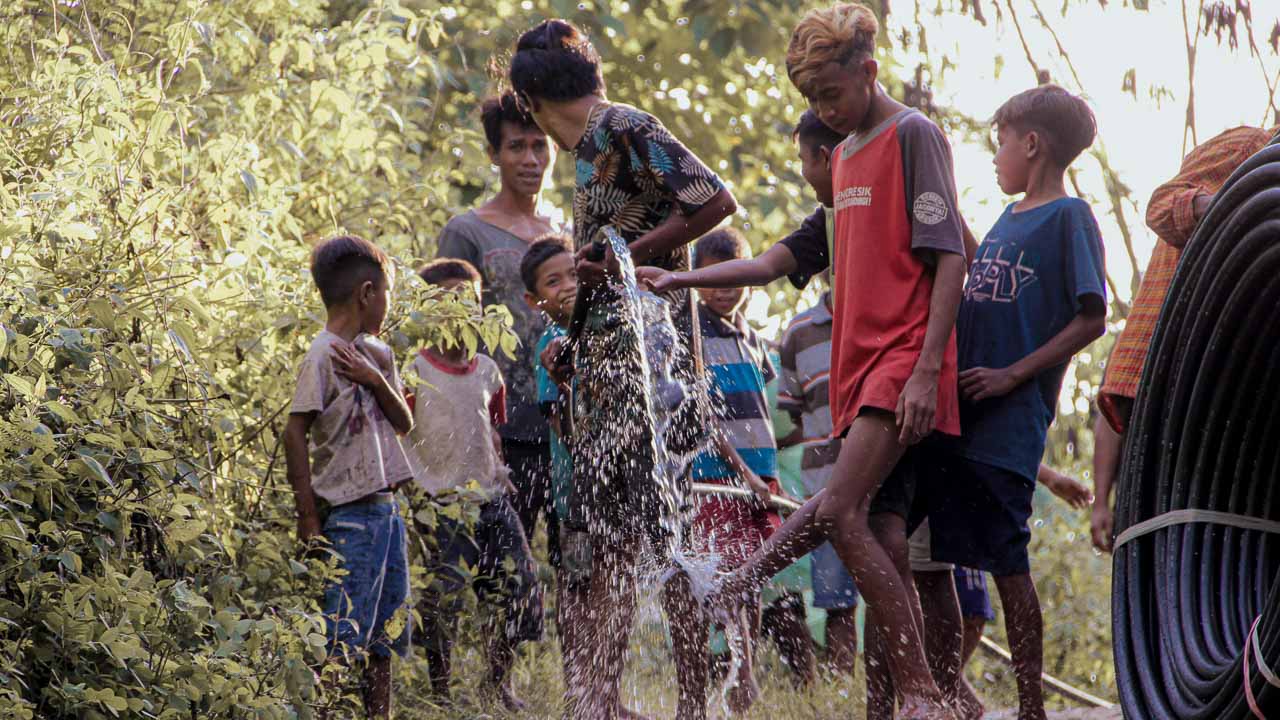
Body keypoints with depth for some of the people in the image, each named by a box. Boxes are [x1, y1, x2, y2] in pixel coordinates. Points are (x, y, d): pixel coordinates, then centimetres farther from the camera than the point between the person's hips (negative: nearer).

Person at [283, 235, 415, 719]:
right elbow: (295, 433, -14)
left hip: (386, 509, 8)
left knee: (384, 636, 13)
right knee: (345, 635, -7)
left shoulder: (377, 353, 11)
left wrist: (378, 381, -7)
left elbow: (404, 424, 12)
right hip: (349, 512, -8)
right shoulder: (323, 356, -12)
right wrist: (309, 520, -15)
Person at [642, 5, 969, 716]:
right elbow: (782, 260, 26)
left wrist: (927, 370, -18)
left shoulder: (914, 135, -3)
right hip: (859, 368, 8)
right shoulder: (845, 157, 23)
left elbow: (949, 260, -11)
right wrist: (682, 280, 19)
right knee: (886, 543, 1)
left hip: (904, 363, -8)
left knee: (840, 512, -21)